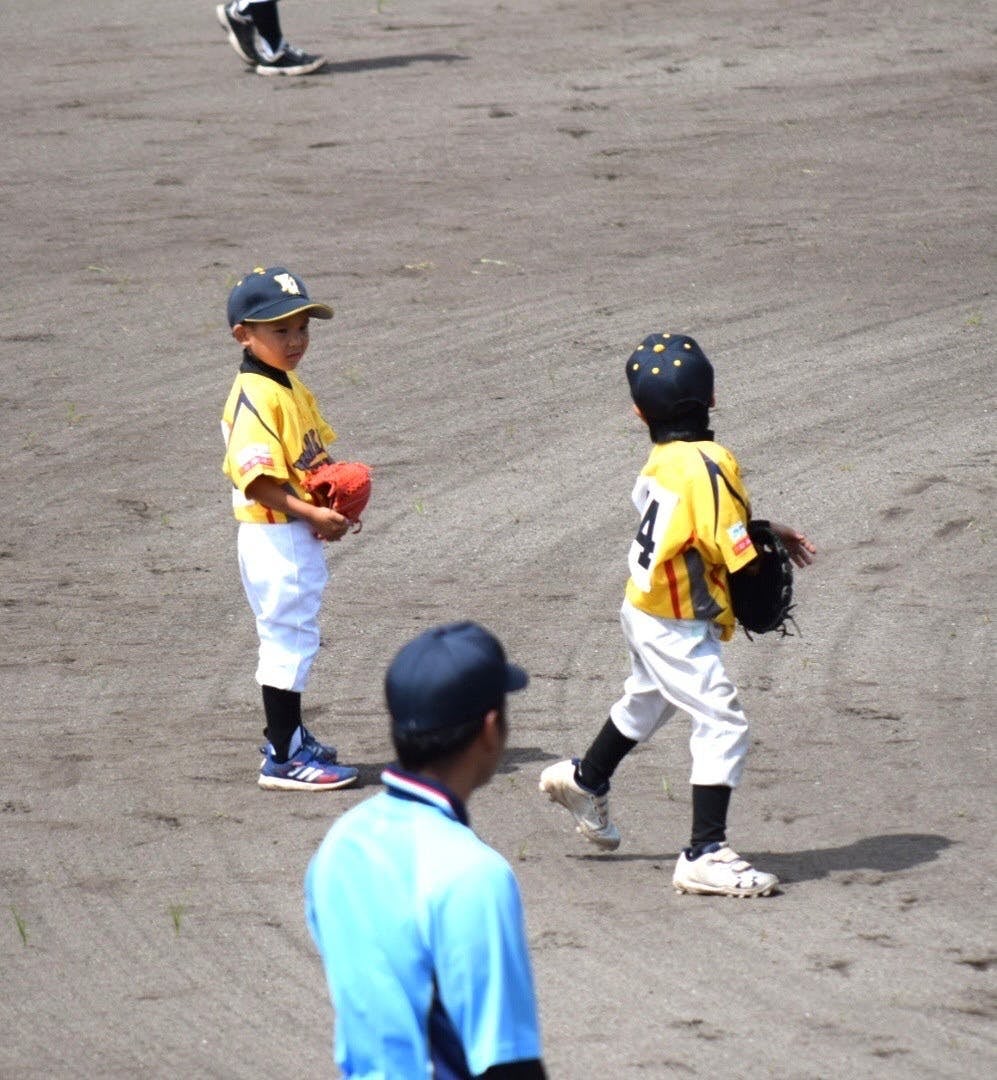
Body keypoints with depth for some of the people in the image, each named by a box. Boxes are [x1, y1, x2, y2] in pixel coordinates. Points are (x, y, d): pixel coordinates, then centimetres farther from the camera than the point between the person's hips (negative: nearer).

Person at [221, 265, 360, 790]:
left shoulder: (293, 389, 12)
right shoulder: (255, 397, -19)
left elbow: (316, 456, 20)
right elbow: (258, 479, -25)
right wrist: (312, 513, -27)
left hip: (301, 536, 10)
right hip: (274, 538, -10)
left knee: (291, 637, 20)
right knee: (289, 639, -6)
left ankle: (288, 736, 32)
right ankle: (283, 757, -2)